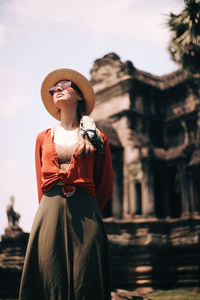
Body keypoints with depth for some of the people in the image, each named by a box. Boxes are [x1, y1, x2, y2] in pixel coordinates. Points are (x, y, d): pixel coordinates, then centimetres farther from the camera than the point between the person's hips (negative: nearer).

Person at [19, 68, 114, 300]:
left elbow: (105, 186, 13)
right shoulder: (44, 138, 18)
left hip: (85, 215, -2)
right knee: (50, 279, -3)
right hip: (49, 213, 2)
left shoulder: (97, 138, 11)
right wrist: (53, 209, 11)